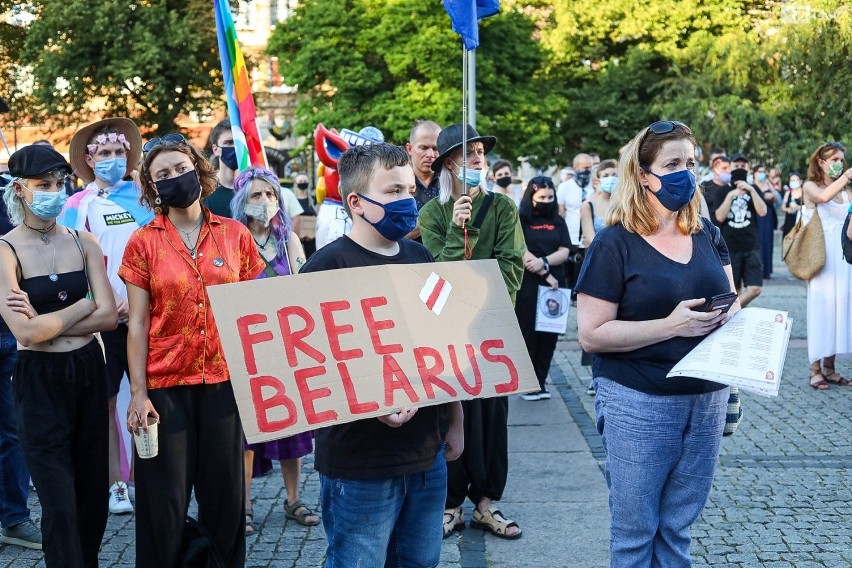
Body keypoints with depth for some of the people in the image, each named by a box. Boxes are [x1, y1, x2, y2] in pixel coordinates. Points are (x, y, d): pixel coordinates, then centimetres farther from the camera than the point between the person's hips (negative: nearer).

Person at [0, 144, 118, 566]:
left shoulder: (83, 243, 4)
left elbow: (109, 317, -5)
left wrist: (44, 320, -15)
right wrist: (84, 304, -8)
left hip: (89, 373, 4)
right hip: (39, 382, -4)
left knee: (93, 494, 11)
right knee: (60, 505, 0)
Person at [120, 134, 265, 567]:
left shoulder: (235, 235, 3)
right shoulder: (143, 243, -1)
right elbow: (137, 324, -2)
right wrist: (138, 394, -7)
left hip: (226, 380, 2)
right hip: (165, 384, -1)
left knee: (225, 493, 11)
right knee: (164, 499, 6)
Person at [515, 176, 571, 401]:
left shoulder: (558, 222, 12)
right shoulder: (520, 220, -2)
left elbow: (564, 252, 3)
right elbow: (521, 252, -11)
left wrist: (544, 262, -15)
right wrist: (545, 274, -13)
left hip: (554, 285, 4)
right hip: (527, 286, -4)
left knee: (549, 334, 5)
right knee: (527, 334, 0)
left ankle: (540, 381, 14)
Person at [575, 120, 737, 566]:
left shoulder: (706, 234, 7)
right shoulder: (614, 244, -10)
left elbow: (729, 297, 17)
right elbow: (591, 334, -14)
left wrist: (726, 313, -7)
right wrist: (671, 326, -23)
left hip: (706, 399, 5)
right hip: (639, 404, -5)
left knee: (678, 526, 15)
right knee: (635, 530, 8)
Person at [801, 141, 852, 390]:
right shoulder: (810, 187, 0)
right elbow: (823, 197, -23)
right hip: (822, 256, -5)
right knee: (820, 307, -5)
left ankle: (829, 367, 11)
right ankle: (815, 370, -1)